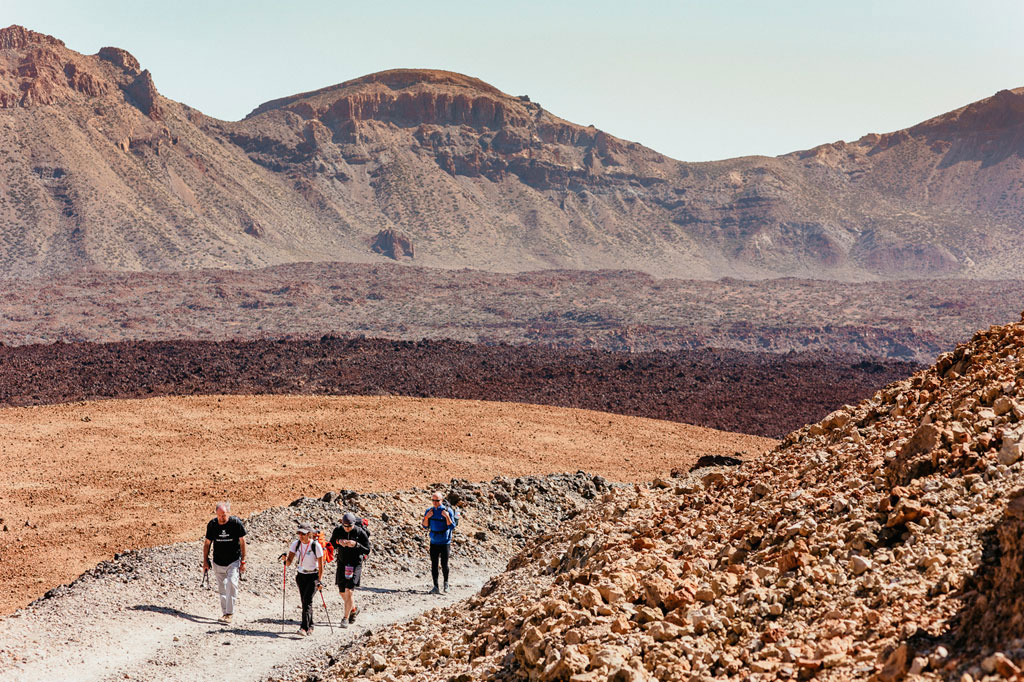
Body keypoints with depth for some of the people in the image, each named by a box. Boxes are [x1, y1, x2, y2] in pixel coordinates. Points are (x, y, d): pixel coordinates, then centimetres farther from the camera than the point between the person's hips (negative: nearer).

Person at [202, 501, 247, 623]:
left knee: (231, 583, -19)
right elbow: (207, 543, 6)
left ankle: (230, 613, -17)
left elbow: (242, 542, -4)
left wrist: (243, 561, -4)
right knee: (221, 588, 7)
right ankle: (224, 612, 18)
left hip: (234, 561, -3)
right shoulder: (212, 524, -6)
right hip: (218, 562, 3)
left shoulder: (236, 523, -13)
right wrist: (205, 561, 4)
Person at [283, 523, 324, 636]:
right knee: (304, 601, 7)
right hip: (300, 575, 5)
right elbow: (289, 562, -6)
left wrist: (319, 581, -16)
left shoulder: (316, 546, -16)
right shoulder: (295, 544, -4)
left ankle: (304, 628, -25)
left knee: (307, 601, -17)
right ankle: (310, 627, 22)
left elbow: (321, 565, -11)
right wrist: (286, 559, -29)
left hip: (313, 576, -5)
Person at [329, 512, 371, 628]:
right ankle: (353, 609, 40)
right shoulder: (338, 531, -3)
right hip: (342, 564, 4)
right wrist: (338, 542, -19)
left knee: (349, 591, -14)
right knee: (342, 592, 12)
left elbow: (367, 550, -8)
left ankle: (345, 618, -8)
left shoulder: (360, 533, -11)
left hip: (355, 565, -4)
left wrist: (356, 544, -25)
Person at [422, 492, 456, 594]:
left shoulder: (448, 511, -8)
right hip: (434, 542, 4)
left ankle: (446, 583, 19)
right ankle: (435, 587, 3)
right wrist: (426, 517, -10)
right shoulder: (429, 511, 4)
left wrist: (447, 516, -25)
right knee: (434, 565, -1)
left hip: (445, 542, -3)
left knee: (444, 564, -4)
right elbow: (425, 526, 7)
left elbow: (452, 527, -11)